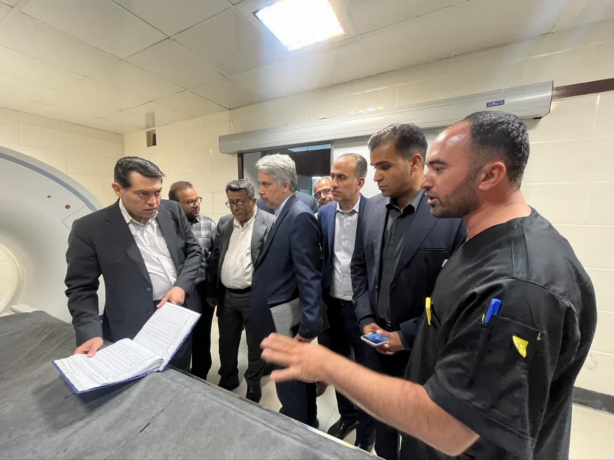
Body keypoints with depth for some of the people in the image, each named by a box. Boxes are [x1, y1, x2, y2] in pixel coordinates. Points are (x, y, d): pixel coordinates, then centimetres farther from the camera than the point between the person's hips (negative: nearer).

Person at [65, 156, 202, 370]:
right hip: (134, 328, -3)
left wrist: (182, 286, -10)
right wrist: (91, 333, -18)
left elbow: (193, 250, 4)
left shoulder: (172, 211, -3)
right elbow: (81, 287, -6)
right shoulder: (90, 228, -12)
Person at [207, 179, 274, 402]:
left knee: (255, 346, 15)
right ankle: (227, 380, 48)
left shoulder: (269, 224, -13)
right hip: (226, 296, 6)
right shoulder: (224, 223, 6)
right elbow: (215, 258, 10)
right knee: (226, 343, 23)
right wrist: (212, 291, 11)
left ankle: (253, 387, 39)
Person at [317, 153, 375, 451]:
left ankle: (366, 432, 42)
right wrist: (322, 296, 5)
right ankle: (347, 415, 50)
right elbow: (322, 256, 7)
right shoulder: (325, 213, 1)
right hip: (333, 303, 5)